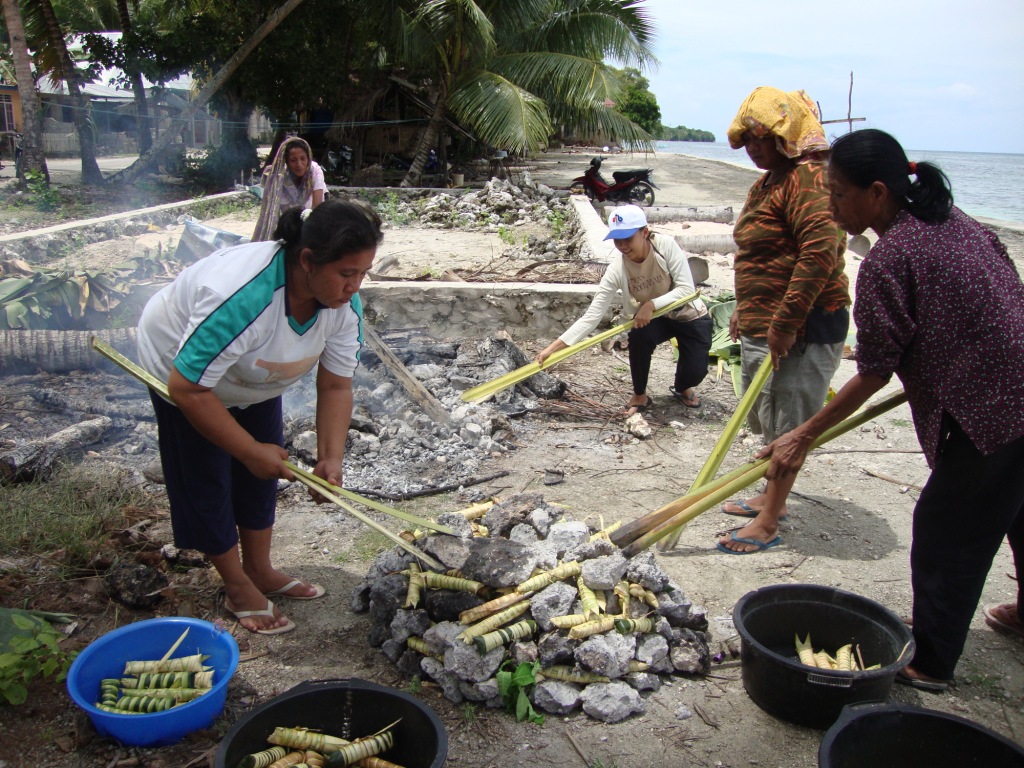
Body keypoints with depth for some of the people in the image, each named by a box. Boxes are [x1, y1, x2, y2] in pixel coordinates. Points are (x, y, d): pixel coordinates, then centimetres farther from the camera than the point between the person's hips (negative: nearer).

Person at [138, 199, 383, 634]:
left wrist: (330, 459, -26)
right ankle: (238, 589, 18)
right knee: (208, 483, 1)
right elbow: (189, 390, -38)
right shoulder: (240, 298, -45)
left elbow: (336, 386, -16)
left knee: (261, 475, 12)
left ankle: (260, 571, 30)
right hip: (181, 370, -6)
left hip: (254, 379, 6)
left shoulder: (343, 304, -24)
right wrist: (251, 450, -30)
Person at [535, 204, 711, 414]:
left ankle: (682, 387, 25)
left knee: (695, 372, -16)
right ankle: (639, 395, -5)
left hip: (690, 316, -1)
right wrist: (553, 347, -36)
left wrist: (651, 304, -39)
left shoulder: (665, 245, -28)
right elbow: (592, 315, -28)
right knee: (639, 335, -32)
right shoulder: (617, 270, -25)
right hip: (655, 318, 1)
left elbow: (686, 289, -25)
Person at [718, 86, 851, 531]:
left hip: (802, 329, -10)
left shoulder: (808, 178, -16)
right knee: (770, 420, 19)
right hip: (765, 326, 10)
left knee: (786, 426, -2)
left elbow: (821, 250, -28)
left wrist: (785, 324, -28)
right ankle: (771, 498, 33)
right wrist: (745, 313, 23)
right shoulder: (768, 183, 17)